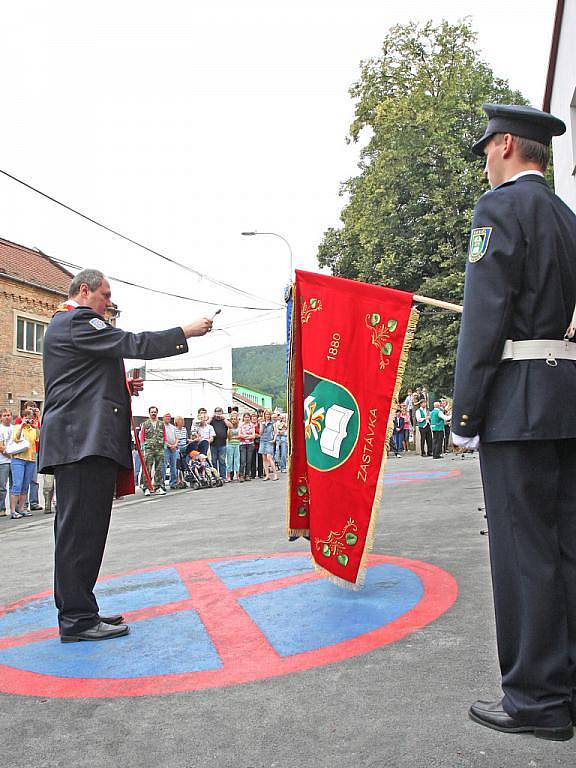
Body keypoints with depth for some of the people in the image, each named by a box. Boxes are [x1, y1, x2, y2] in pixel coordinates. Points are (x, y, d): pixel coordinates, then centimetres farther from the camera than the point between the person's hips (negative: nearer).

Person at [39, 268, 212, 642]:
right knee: (82, 528, -9)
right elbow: (132, 344, -16)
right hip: (85, 439, -11)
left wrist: (123, 387, 16)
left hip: (78, 440, 11)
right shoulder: (78, 321, -7)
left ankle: (76, 611, 19)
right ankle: (78, 618, -5)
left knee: (77, 529, 12)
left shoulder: (65, 323, 27)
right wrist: (186, 332, -9)